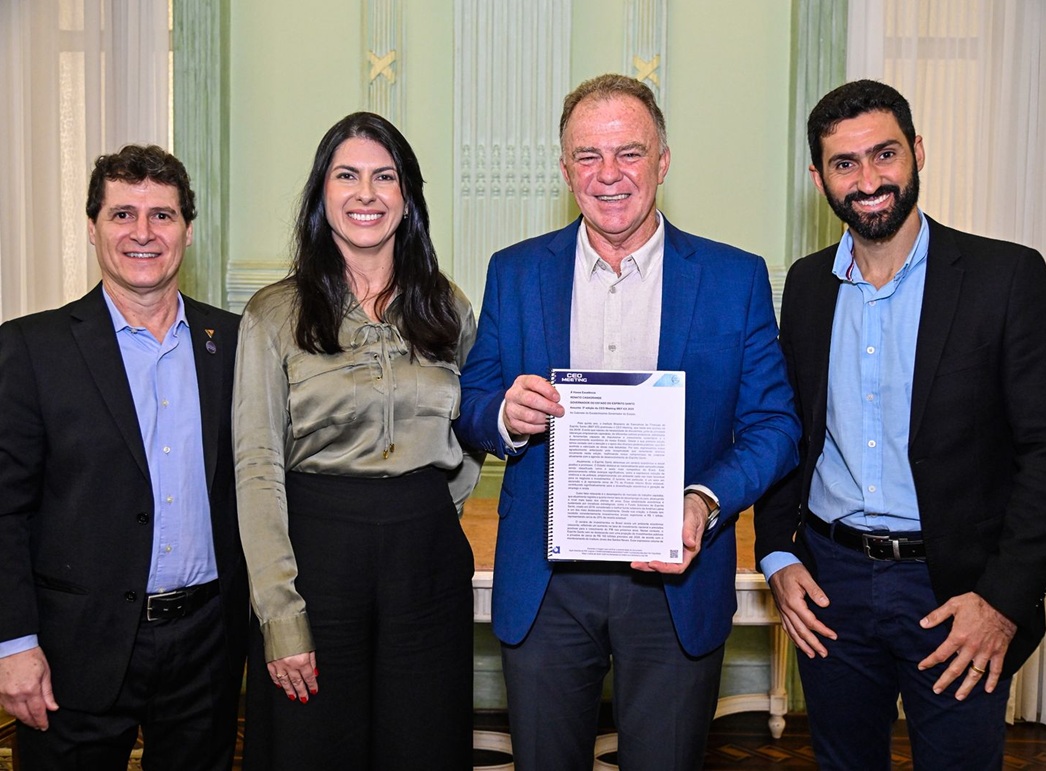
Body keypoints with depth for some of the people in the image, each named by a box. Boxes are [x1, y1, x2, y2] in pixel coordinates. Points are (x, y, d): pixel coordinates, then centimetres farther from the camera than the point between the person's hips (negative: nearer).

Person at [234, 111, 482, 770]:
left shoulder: (448, 308, 6)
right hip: (317, 548, -2)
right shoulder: (276, 315, -2)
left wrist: (445, 493, 4)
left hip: (428, 553, 3)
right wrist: (280, 615, -12)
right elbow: (257, 467, -6)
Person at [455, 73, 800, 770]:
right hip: (545, 583, 1)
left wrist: (706, 503, -21)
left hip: (676, 580, -1)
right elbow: (472, 413, 6)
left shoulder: (736, 277, -2)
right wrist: (506, 414, -18)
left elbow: (774, 424, -3)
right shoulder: (515, 273, 3)